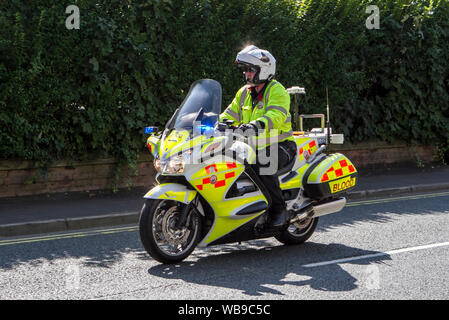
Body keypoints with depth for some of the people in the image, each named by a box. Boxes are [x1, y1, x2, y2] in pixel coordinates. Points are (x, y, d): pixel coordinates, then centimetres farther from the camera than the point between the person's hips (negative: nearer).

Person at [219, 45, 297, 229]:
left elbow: (275, 116, -28)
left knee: (262, 165, -36)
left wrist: (256, 125, -46)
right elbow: (230, 114, 14)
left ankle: (279, 209, -23)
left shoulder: (277, 91, -9)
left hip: (279, 145, -7)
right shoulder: (244, 92, 15)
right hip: (253, 146, 7)